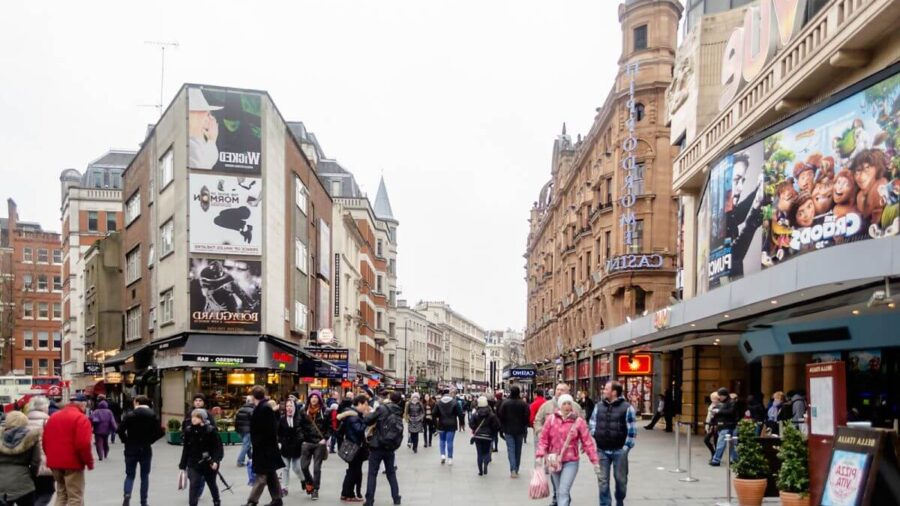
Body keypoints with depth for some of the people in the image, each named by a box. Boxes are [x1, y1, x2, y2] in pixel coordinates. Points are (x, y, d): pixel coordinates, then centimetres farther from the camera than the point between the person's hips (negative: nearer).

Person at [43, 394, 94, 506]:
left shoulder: (53, 417, 13)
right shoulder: (81, 418, -10)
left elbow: (44, 440, 15)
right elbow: (83, 444, -18)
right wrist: (90, 462, -8)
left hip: (55, 462, 7)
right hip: (73, 463, -7)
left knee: (61, 494, 20)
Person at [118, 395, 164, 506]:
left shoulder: (130, 415, -6)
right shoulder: (153, 416, 0)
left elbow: (120, 430, -14)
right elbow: (160, 432, -6)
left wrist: (126, 441, 0)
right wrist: (149, 440, 6)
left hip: (131, 448, -1)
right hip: (146, 449, 1)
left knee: (130, 474, 10)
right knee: (145, 476, 11)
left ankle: (127, 494, -15)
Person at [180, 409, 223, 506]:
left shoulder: (210, 431, -14)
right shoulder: (189, 431, -4)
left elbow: (218, 447, -13)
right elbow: (186, 449, 2)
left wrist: (215, 461, -24)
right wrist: (183, 464, 3)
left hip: (208, 464, -2)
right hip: (194, 464, 2)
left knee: (212, 484, 17)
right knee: (193, 485, -12)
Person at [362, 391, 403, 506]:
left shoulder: (382, 409, -12)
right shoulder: (399, 413, 6)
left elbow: (367, 420, -13)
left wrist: (371, 413, 7)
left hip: (377, 446, -5)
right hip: (390, 447, 5)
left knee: (372, 474, 3)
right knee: (391, 473, 18)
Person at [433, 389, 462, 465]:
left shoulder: (438, 403, 0)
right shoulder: (455, 402, -5)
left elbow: (434, 414, -3)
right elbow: (460, 413, -8)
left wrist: (435, 423, 5)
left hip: (441, 425, 1)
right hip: (451, 425, -1)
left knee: (442, 440, 18)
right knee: (450, 441, 2)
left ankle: (443, 455, 3)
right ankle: (450, 458, 4)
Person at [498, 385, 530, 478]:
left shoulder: (505, 403, -9)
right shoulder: (523, 404, -8)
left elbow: (500, 416, -5)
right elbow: (527, 416, -8)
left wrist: (503, 428, 9)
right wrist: (524, 427, 9)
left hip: (508, 430, -1)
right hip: (520, 430, 2)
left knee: (511, 450, -2)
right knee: (518, 450, 13)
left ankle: (513, 469, -18)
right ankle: (516, 470, 20)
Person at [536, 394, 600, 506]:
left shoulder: (578, 421, -7)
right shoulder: (551, 419, -2)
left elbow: (587, 442, -5)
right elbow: (543, 439, 1)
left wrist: (595, 461, -6)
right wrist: (539, 455, -9)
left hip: (571, 462, -3)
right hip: (554, 462, 3)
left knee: (563, 492, -12)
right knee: (558, 492, 17)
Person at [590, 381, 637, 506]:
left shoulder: (627, 407, -6)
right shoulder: (598, 406, 6)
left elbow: (632, 430, -6)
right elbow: (593, 426, 11)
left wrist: (626, 447, -9)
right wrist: (593, 443, 1)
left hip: (619, 451, -2)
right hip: (601, 450, 3)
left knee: (620, 479, 11)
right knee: (603, 480, 4)